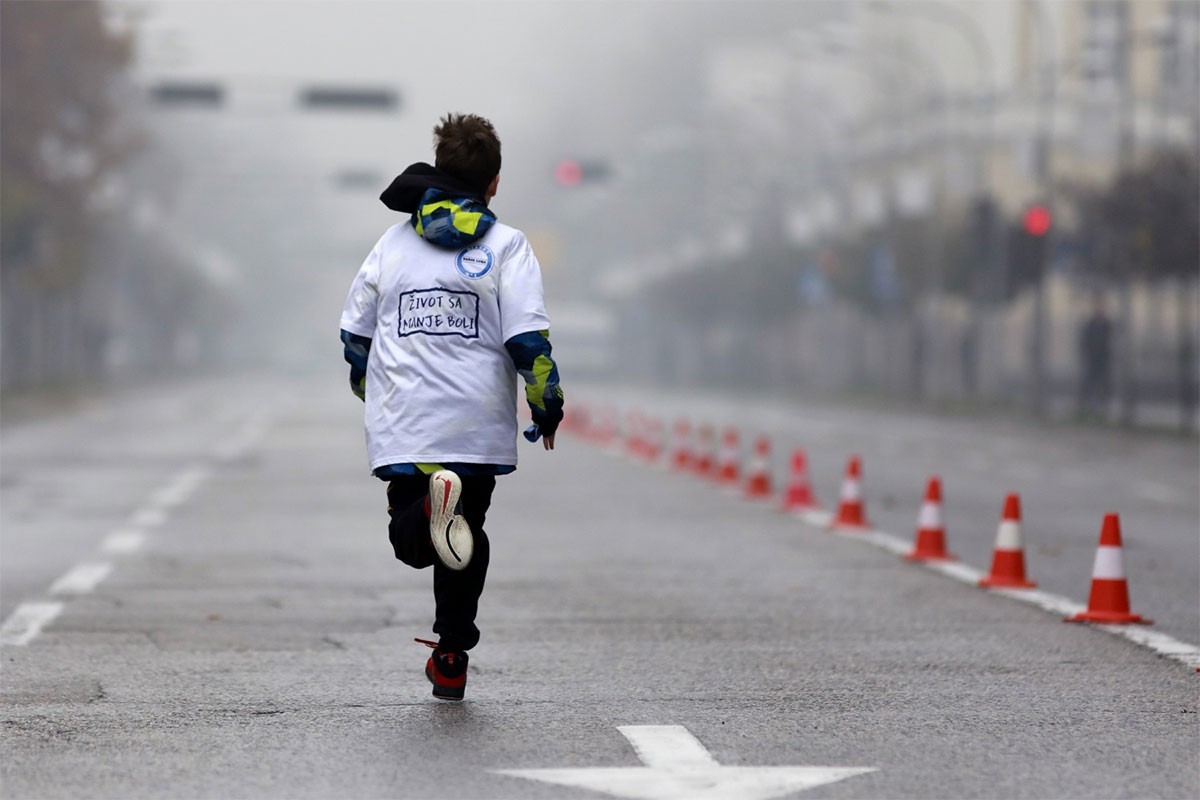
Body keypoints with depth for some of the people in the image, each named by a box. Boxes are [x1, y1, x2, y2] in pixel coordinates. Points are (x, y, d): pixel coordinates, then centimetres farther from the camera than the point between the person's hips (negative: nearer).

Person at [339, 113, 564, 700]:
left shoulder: (394, 242, 9)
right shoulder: (506, 245, -2)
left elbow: (355, 334, 13)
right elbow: (529, 341, -10)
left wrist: (374, 395, 30)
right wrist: (547, 407, 4)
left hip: (403, 426, 1)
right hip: (480, 426, -1)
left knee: (411, 541, 4)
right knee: (466, 539, 16)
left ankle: (422, 513, -32)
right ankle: (451, 661, 16)